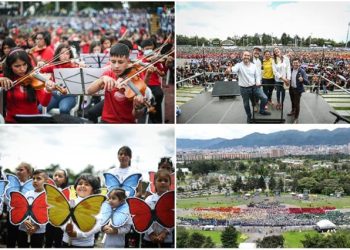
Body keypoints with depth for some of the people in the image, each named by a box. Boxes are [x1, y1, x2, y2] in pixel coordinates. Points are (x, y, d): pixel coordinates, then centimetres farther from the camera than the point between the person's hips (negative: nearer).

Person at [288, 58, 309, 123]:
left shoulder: (302, 71, -19)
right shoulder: (291, 70, -2)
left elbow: (307, 82, -25)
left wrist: (302, 79, -45)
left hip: (298, 90, -5)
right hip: (291, 88, 6)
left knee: (297, 104, -1)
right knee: (293, 101, 24)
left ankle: (296, 118, 10)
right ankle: (293, 111, 48)